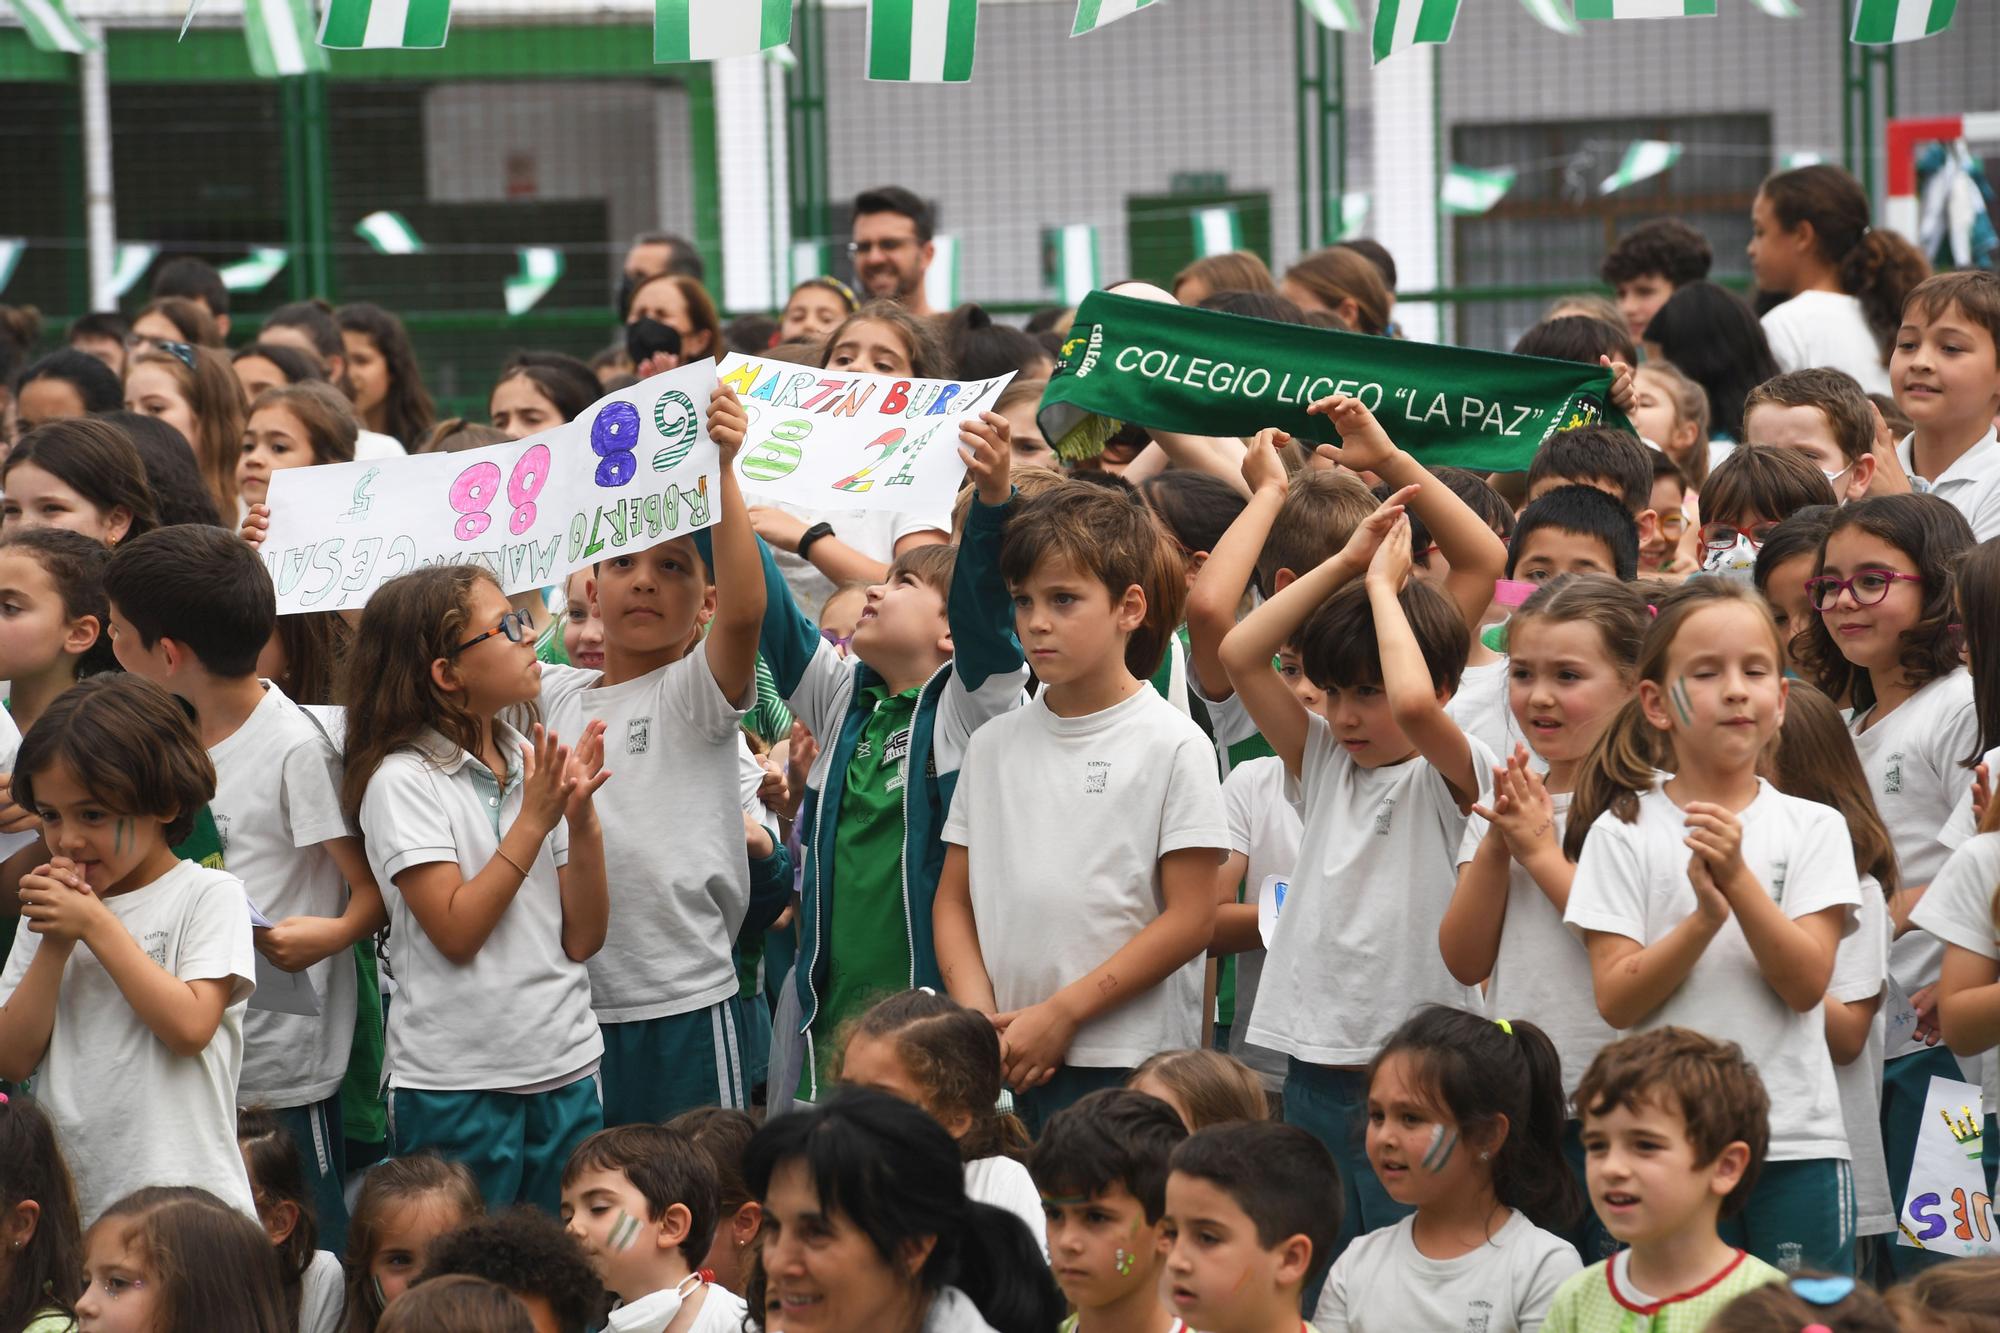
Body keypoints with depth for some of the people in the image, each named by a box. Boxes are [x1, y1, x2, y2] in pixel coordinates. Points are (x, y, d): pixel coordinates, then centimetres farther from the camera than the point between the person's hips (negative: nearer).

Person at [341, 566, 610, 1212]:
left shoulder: (532, 764, 8)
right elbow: (456, 931, -16)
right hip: (459, 1085, -5)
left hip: (565, 1070, 5)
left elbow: (583, 939, 6)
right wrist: (534, 820, -14)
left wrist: (581, 817, -6)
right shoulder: (403, 779, -8)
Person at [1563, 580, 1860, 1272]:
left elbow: (1807, 982, -6)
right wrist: (1704, 917, -20)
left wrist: (1738, 878, -18)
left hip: (1797, 1142, 1)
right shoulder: (1622, 833, 1)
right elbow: (1617, 999, -6)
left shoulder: (1813, 828, 4)